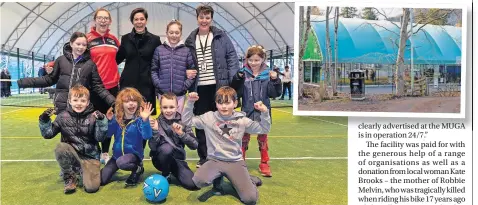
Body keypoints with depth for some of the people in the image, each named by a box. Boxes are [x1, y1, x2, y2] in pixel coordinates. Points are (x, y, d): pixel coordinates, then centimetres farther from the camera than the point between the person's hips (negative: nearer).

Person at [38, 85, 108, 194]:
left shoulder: (93, 117, -6)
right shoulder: (63, 116, -1)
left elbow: (100, 138, -12)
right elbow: (48, 134, 1)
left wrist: (101, 121, -25)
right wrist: (45, 120, -15)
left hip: (90, 156, -2)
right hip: (71, 153, 2)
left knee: (91, 187, -21)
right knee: (60, 147, -32)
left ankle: (83, 173, 16)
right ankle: (69, 178, -8)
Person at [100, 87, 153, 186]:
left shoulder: (139, 119, -15)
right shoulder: (116, 118, -3)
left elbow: (147, 136, -28)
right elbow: (108, 134, -5)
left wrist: (145, 120, -42)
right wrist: (109, 120, -21)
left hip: (134, 154, -4)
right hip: (117, 154, 5)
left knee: (121, 162, -38)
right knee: (100, 181, 1)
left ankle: (138, 169, -5)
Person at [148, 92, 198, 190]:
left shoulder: (183, 122, -5)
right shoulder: (157, 123, -8)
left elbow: (194, 145, -12)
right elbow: (153, 147, -16)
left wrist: (181, 133, -26)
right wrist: (155, 131, -30)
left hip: (177, 159, 1)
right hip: (160, 159, -1)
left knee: (193, 184, -19)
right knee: (167, 147, -35)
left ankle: (173, 171, 12)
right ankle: (165, 175, -6)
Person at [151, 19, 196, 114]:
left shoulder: (186, 51, 1)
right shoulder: (159, 50, 4)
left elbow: (192, 71, 2)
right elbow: (153, 70, 6)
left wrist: (185, 86, -6)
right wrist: (158, 84, -5)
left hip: (180, 94, -1)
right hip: (163, 93, 1)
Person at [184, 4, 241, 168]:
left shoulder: (221, 37, 1)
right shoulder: (190, 41, 8)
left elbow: (232, 57, -1)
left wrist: (233, 80, -8)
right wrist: (187, 72, -5)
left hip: (219, 86, -2)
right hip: (199, 88, 3)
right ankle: (203, 157, 20)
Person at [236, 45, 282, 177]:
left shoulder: (267, 74, -3)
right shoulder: (243, 73, -3)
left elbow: (274, 93, -5)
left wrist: (275, 80, -18)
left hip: (263, 111, 0)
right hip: (247, 111, 0)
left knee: (263, 137, 12)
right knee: (244, 137, 11)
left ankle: (264, 164, 24)